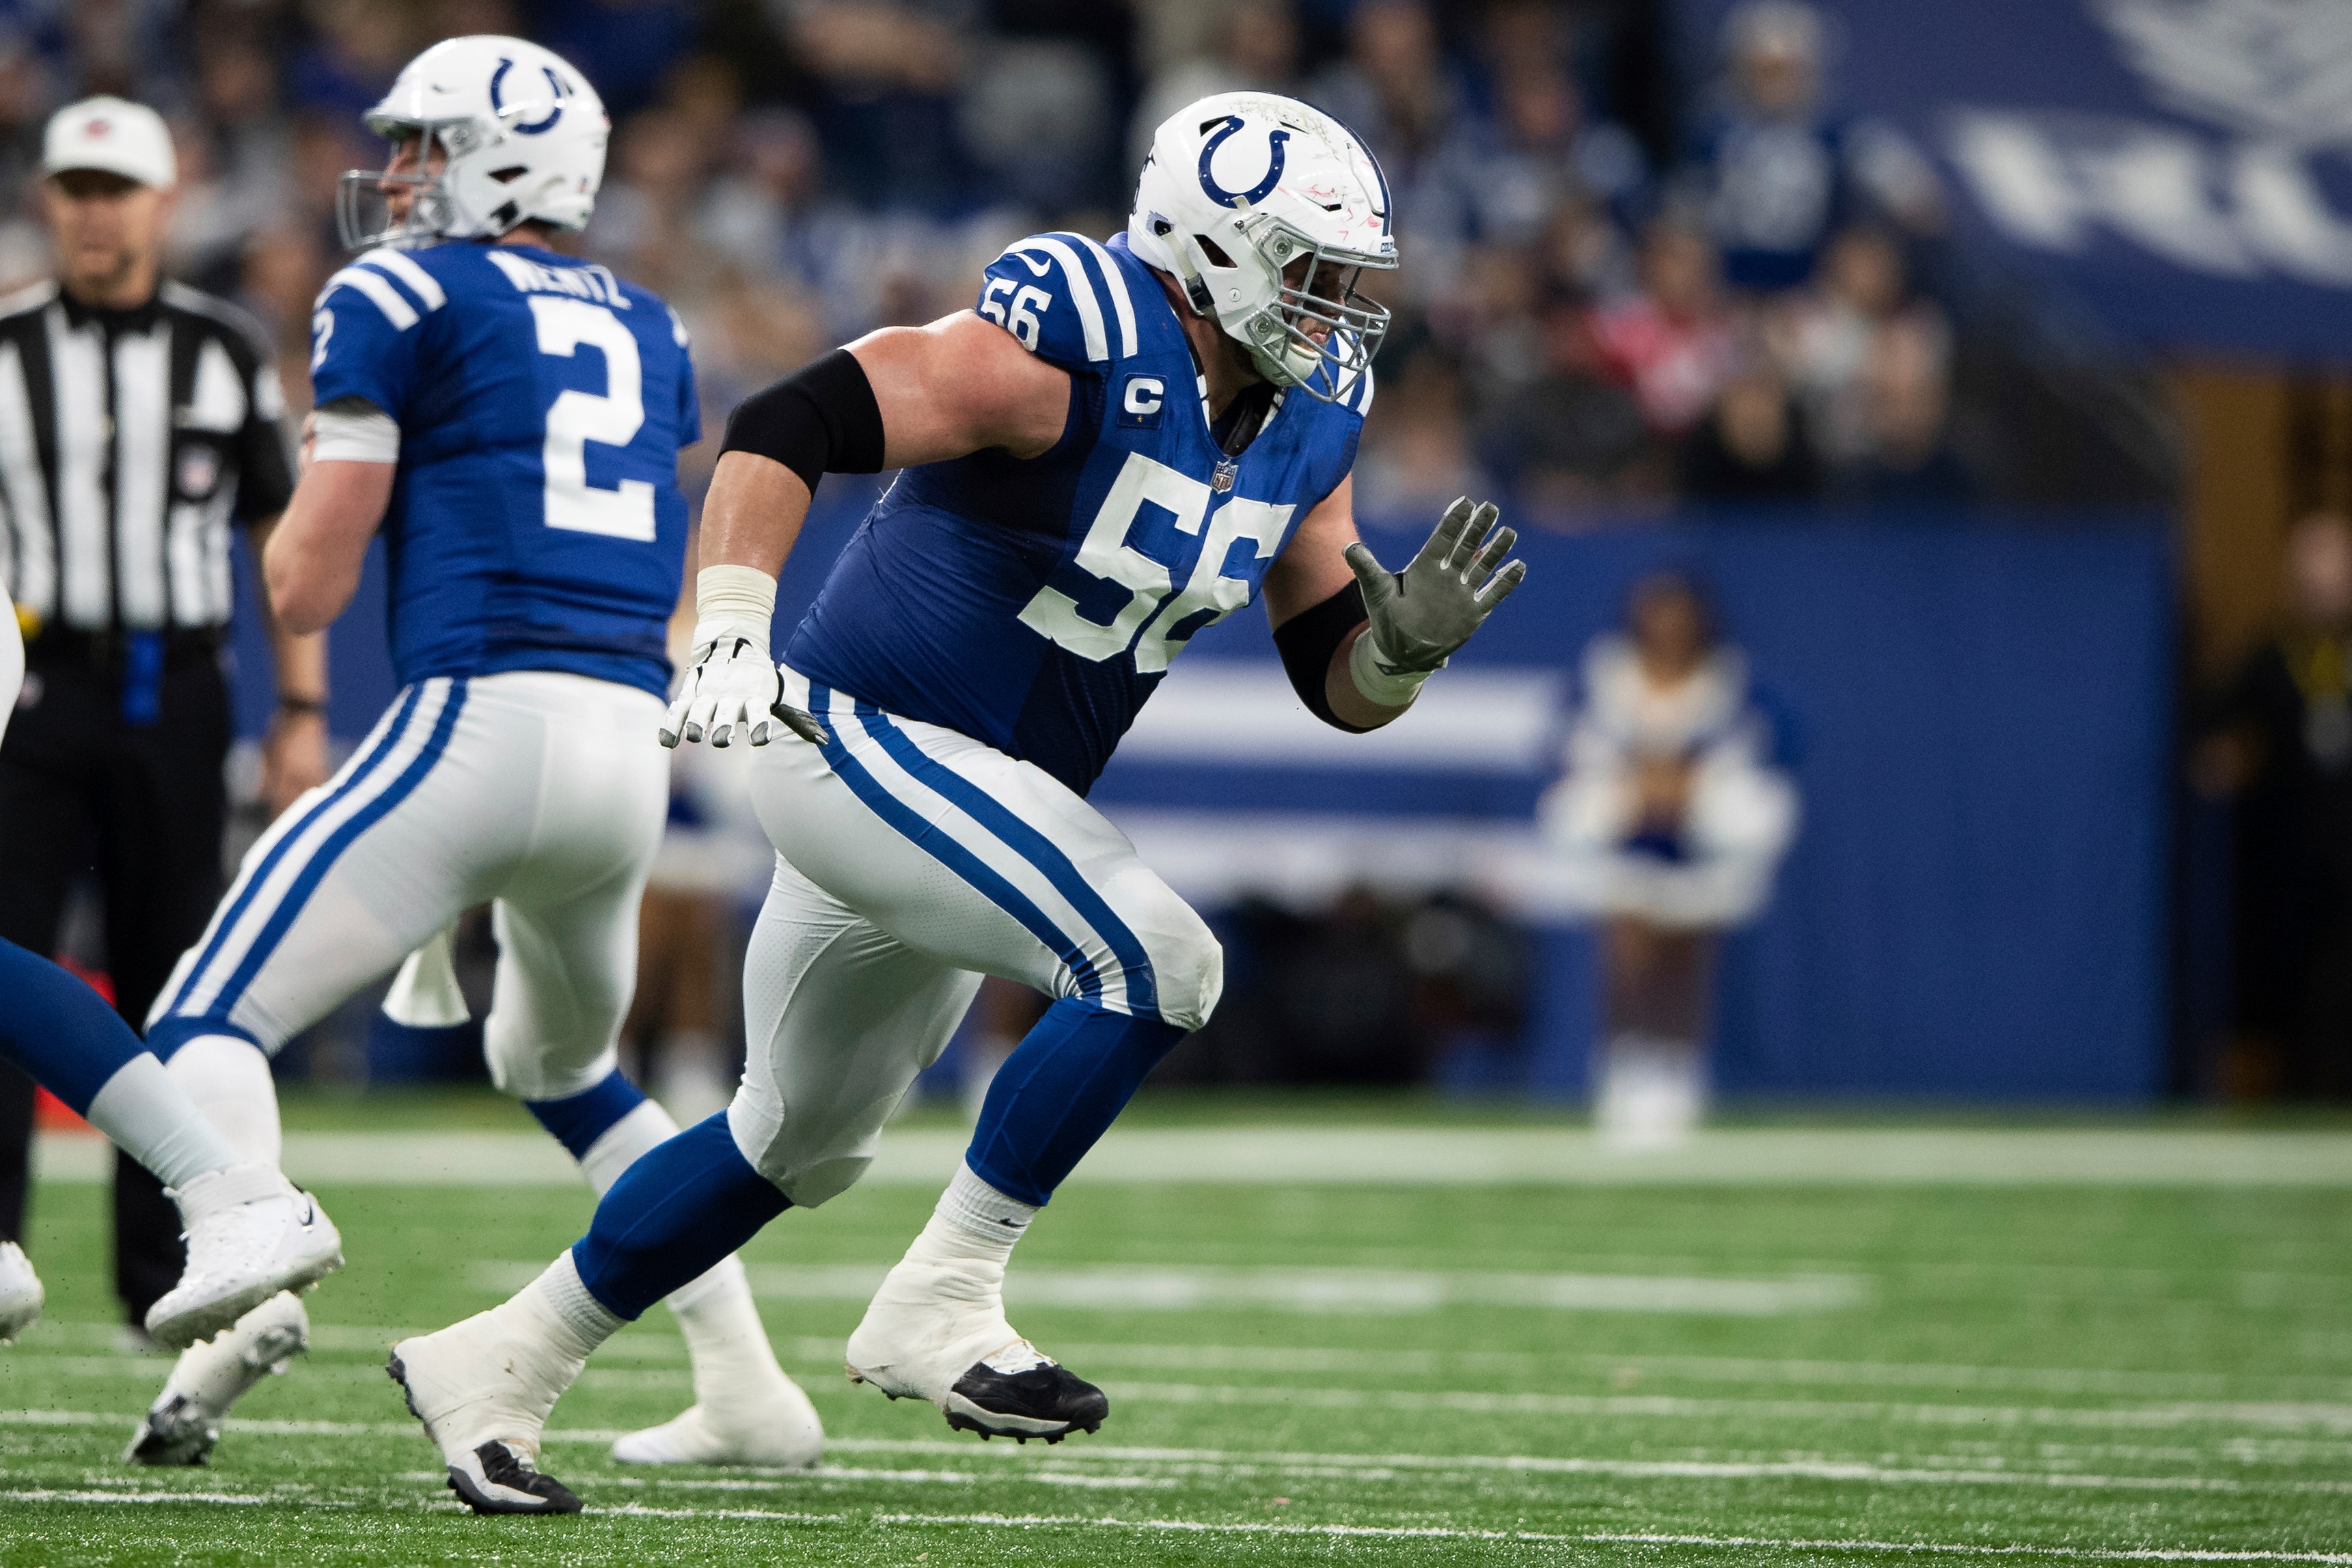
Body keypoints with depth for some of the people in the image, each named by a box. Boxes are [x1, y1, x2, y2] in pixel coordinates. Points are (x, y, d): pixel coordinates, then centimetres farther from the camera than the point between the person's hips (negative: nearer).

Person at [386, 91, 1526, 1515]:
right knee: (1159, 965, -24)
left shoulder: (1306, 418, 4)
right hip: (867, 743, -9)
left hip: (969, 798, 9)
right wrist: (730, 637, -36)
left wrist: (1407, 642, -14)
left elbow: (1337, 683, 8)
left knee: (800, 1146, 20)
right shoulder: (1065, 353, -21)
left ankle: (497, 1365, 32)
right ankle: (941, 1303, -14)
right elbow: (783, 429, -25)